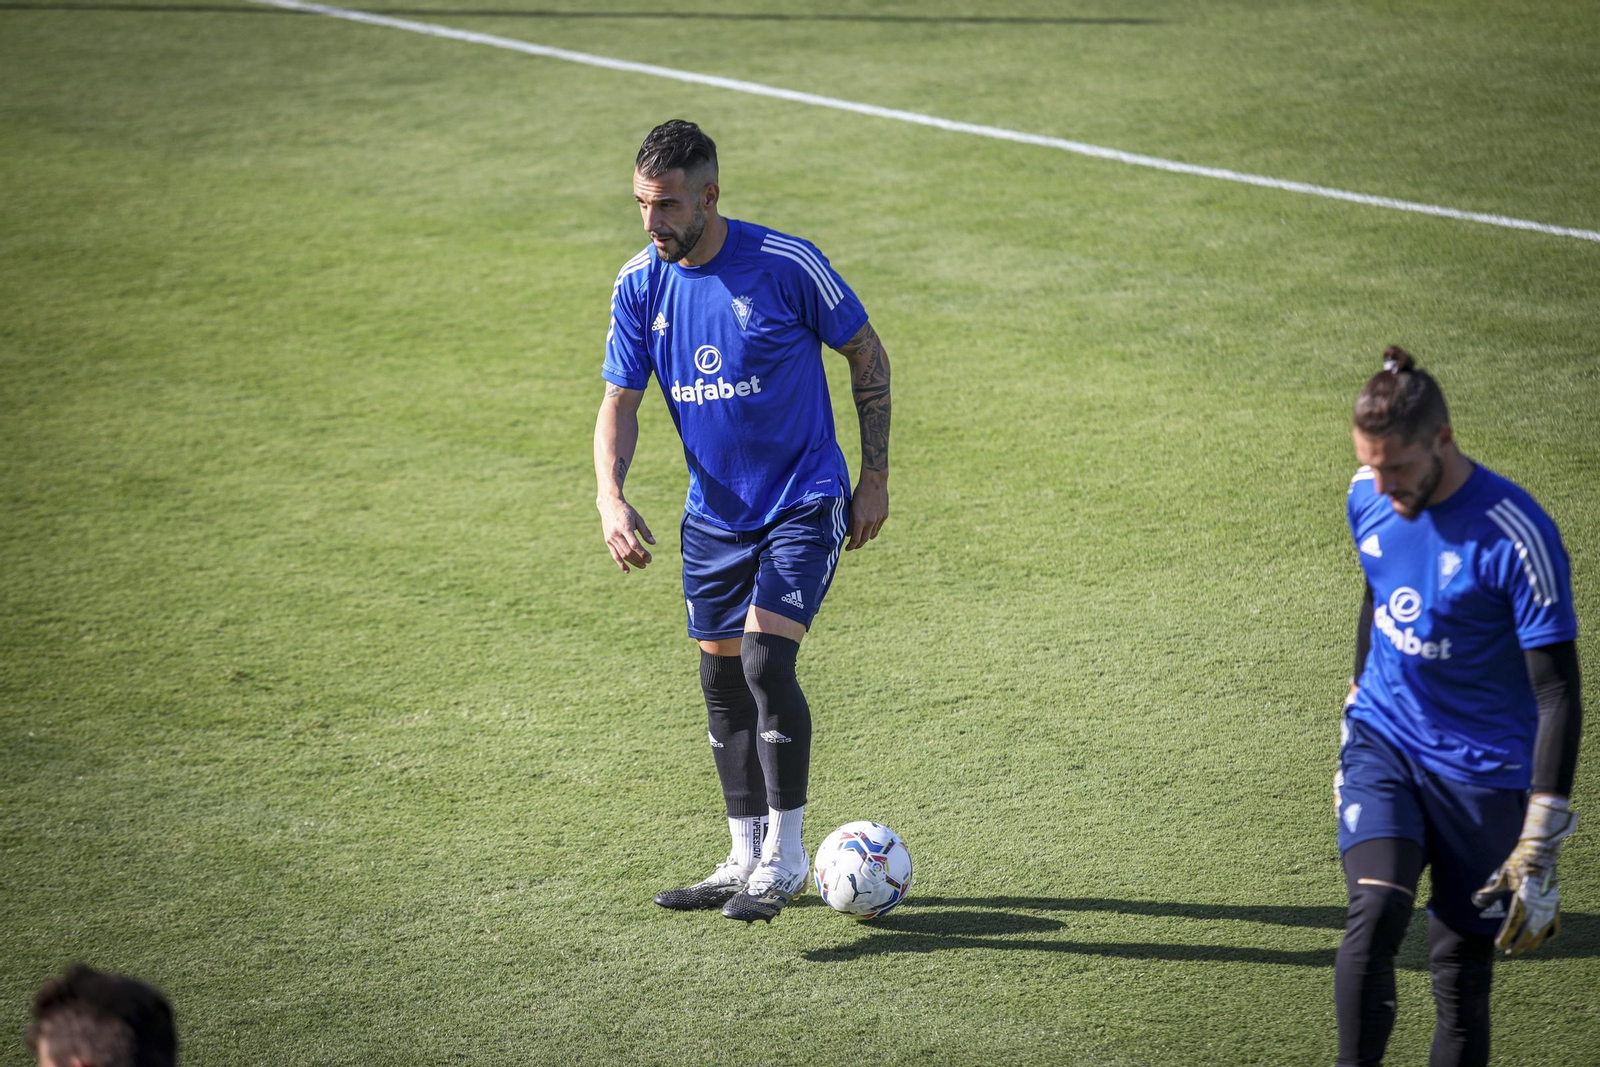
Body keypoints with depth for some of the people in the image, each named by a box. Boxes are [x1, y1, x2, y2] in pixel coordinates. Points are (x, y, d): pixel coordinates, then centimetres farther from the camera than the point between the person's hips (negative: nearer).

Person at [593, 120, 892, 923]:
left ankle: (785, 856, -6)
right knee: (721, 680, 9)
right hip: (714, 515, 5)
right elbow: (619, 402, 0)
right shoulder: (640, 284, -4)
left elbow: (867, 355, -4)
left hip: (805, 502, -5)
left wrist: (875, 478, -4)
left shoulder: (786, 265, -17)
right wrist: (611, 497, -18)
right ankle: (746, 860, 22)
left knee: (766, 660, -18)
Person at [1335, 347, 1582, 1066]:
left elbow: (1558, 694, -19)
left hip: (1482, 768, -4)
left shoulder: (1517, 537, -21)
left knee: (1461, 973, 2)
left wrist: (1540, 848, -22)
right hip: (1382, 738, 4)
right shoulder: (1368, 496, -4)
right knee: (1375, 912, -21)